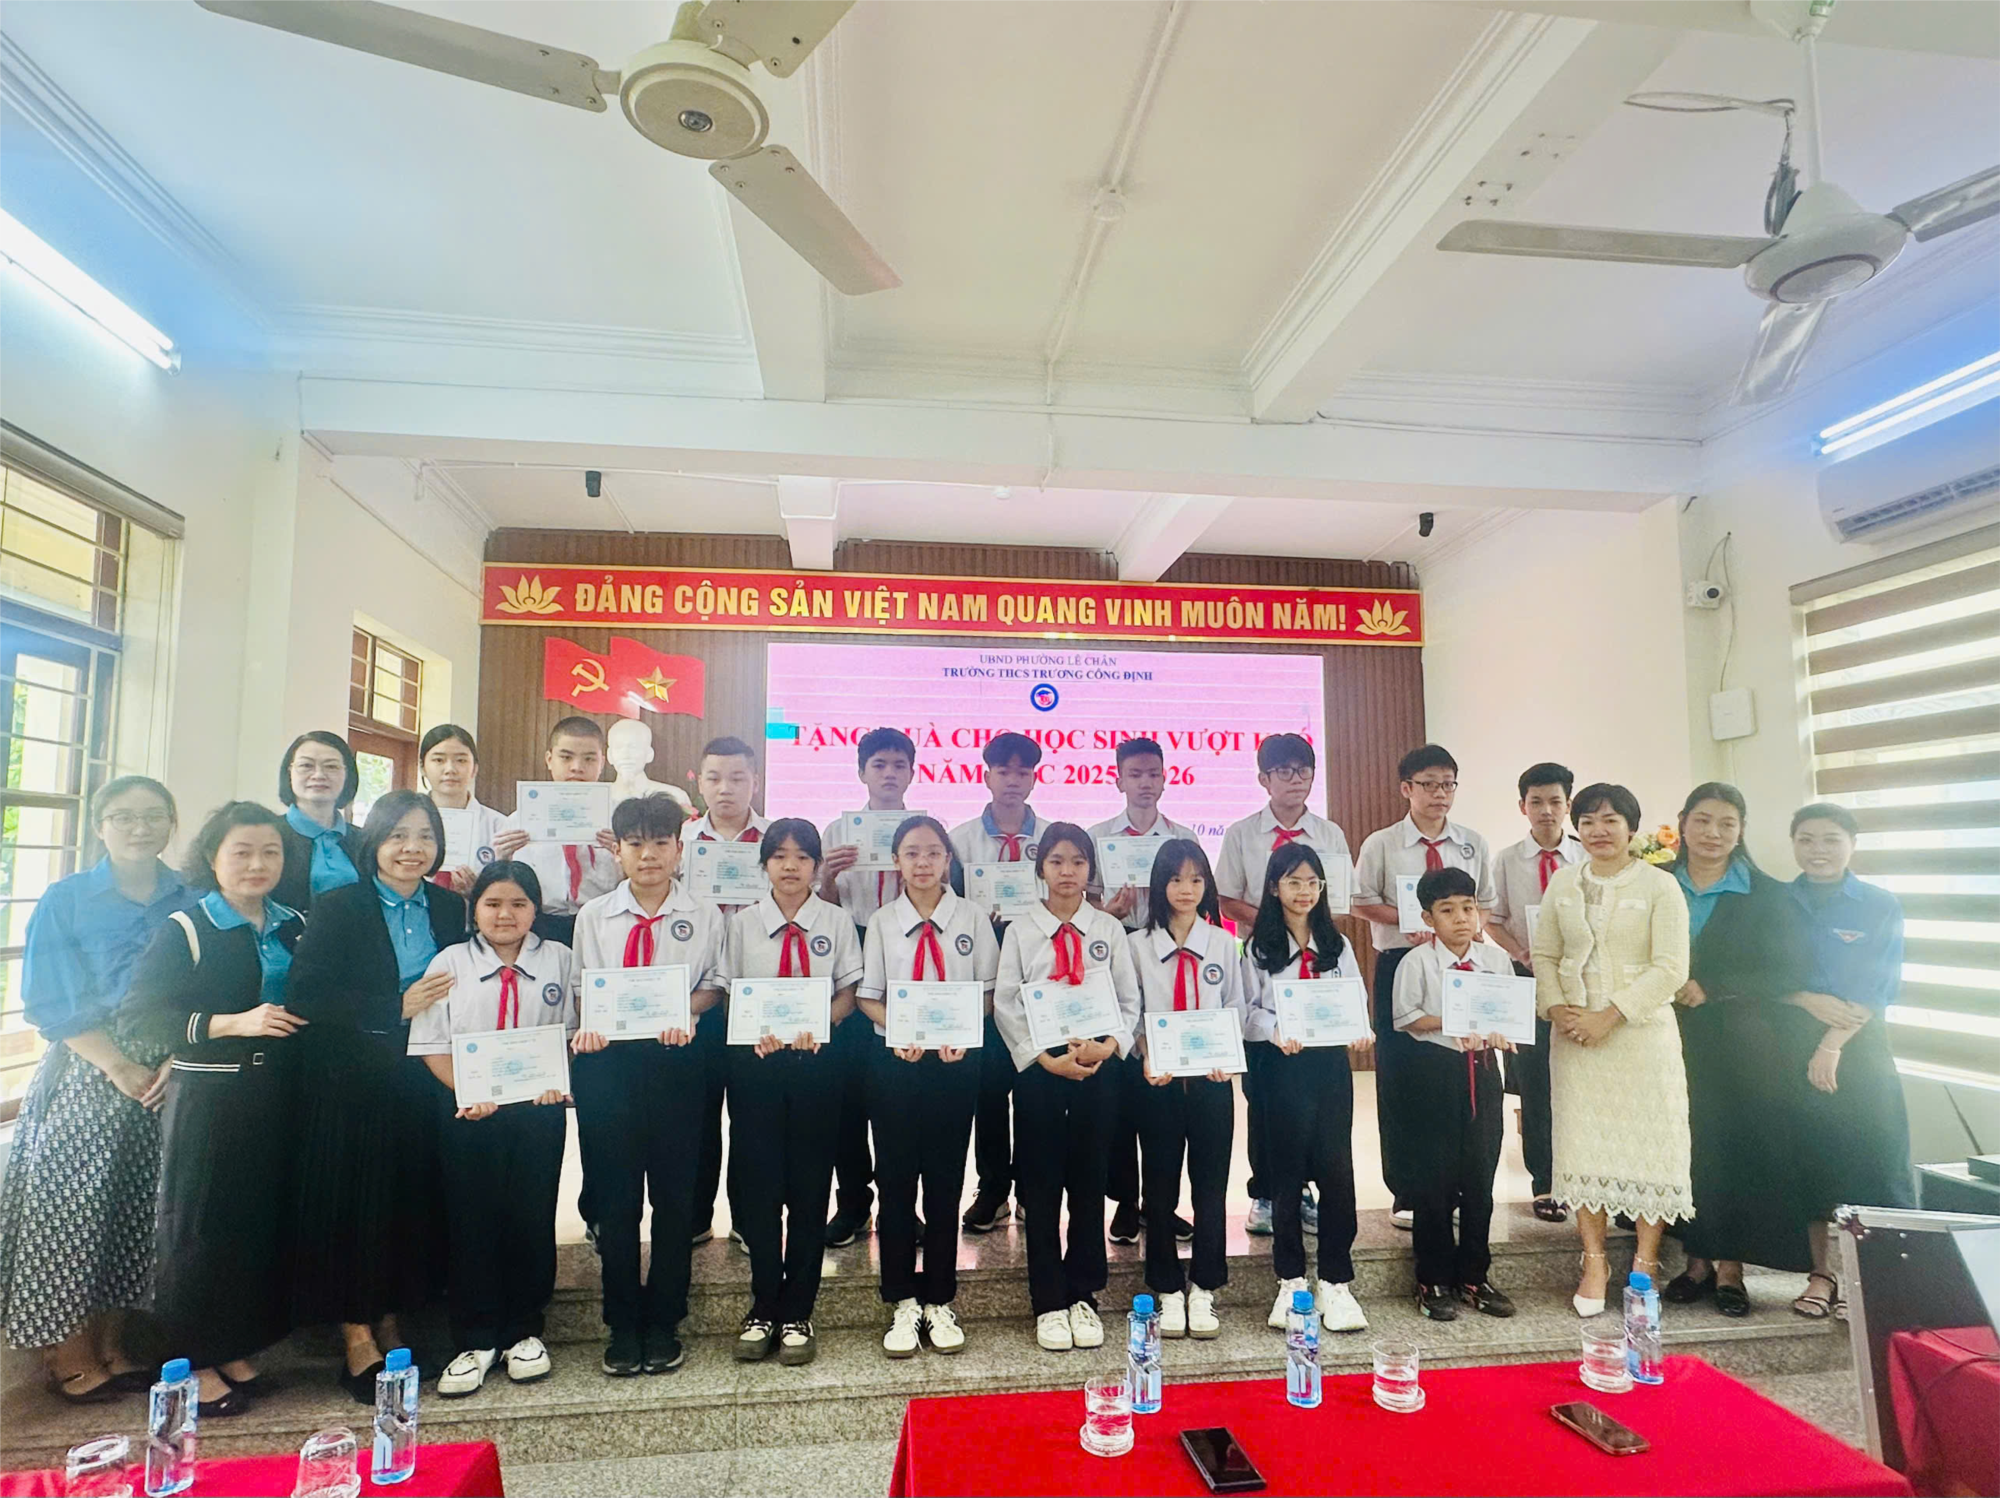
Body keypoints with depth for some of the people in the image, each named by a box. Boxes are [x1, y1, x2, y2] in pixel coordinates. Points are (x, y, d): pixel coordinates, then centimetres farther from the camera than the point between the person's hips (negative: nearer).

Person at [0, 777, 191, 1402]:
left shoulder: (192, 901, 5)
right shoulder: (65, 900, 1)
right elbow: (51, 1003, -4)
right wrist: (119, 1066, -13)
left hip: (168, 1078, 2)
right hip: (86, 1076, -2)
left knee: (139, 1210, 8)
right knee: (71, 1204, 0)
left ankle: (113, 1344, 24)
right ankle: (69, 1354, 18)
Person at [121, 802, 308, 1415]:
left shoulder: (295, 928, 11)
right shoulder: (185, 931, -5)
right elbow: (137, 1017, -13)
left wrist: (300, 1022, 1)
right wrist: (234, 1024, -20)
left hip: (276, 1103, 4)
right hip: (206, 1103, -4)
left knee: (265, 1224, 8)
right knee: (198, 1227, 4)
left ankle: (237, 1349, 25)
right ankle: (195, 1362, 20)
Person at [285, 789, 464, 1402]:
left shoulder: (451, 909, 5)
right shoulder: (338, 909, -6)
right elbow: (305, 999, -14)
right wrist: (397, 1007, -20)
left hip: (422, 1085, 3)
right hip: (349, 1088, -3)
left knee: (413, 1205, 8)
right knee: (354, 1207, 2)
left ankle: (390, 1325, 25)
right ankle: (358, 1341, 17)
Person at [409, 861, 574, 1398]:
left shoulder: (557, 958, 4)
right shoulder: (450, 962, 3)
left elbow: (569, 1031, 5)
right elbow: (431, 1044, 0)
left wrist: (555, 1080, -11)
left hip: (538, 1107, 0)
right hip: (468, 1110, 0)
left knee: (532, 1216, 6)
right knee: (471, 1219, 5)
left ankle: (523, 1332, 23)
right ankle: (475, 1342, 19)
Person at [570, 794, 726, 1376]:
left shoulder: (702, 917, 5)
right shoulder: (593, 916, 8)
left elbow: (714, 985, 5)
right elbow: (580, 986, 7)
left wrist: (685, 1011, -14)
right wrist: (588, 1023, -13)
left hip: (675, 1060, -1)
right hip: (606, 1058, 1)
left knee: (674, 1192, 6)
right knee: (613, 1195, 7)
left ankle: (663, 1322, 21)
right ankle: (622, 1324, 22)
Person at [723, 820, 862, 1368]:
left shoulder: (836, 922, 4)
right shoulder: (742, 924, 5)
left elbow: (847, 992, 4)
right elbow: (728, 993, 4)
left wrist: (817, 1025, -14)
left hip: (817, 1061, 0)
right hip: (755, 1062, 0)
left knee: (809, 1187, 5)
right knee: (758, 1184, 4)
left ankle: (796, 1313, 18)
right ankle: (763, 1309, 20)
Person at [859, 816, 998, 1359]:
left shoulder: (971, 918, 1)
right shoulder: (882, 921, 3)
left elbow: (988, 991, 2)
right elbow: (868, 996, 3)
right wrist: (899, 1032, -14)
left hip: (955, 1062, 0)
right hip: (894, 1061, 1)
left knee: (946, 1181, 7)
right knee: (896, 1180, 6)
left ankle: (939, 1302, 22)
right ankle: (902, 1304, 20)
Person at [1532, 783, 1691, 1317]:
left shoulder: (1659, 886, -4)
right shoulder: (1563, 882, 9)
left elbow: (1670, 968, -10)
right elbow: (1544, 954, 11)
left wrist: (1609, 1016, -15)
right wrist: (1557, 1008, -6)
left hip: (1641, 1032, -3)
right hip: (1573, 1032, 3)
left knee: (1648, 1144, 1)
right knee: (1581, 1143, 4)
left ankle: (1645, 1264, 16)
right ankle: (1594, 1263, 15)